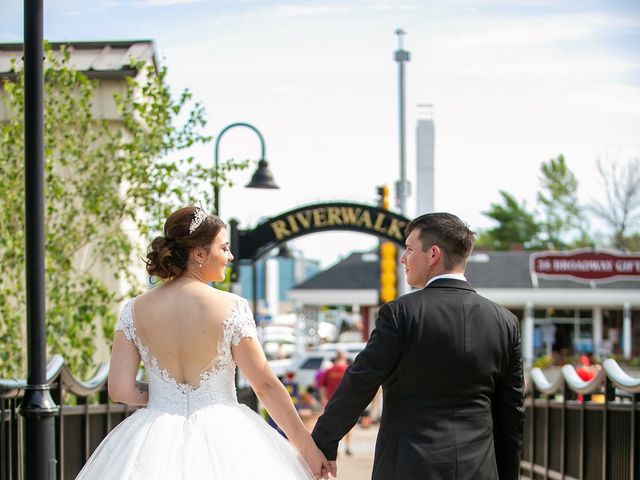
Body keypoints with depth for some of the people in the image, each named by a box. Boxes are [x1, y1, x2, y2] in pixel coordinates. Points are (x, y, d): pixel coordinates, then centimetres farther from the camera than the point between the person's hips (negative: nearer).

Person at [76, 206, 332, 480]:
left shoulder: (135, 310, -1)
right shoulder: (233, 308, -10)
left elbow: (120, 390, -5)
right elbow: (266, 385, -8)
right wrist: (308, 447, 0)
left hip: (156, 443, 3)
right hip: (223, 441, -3)